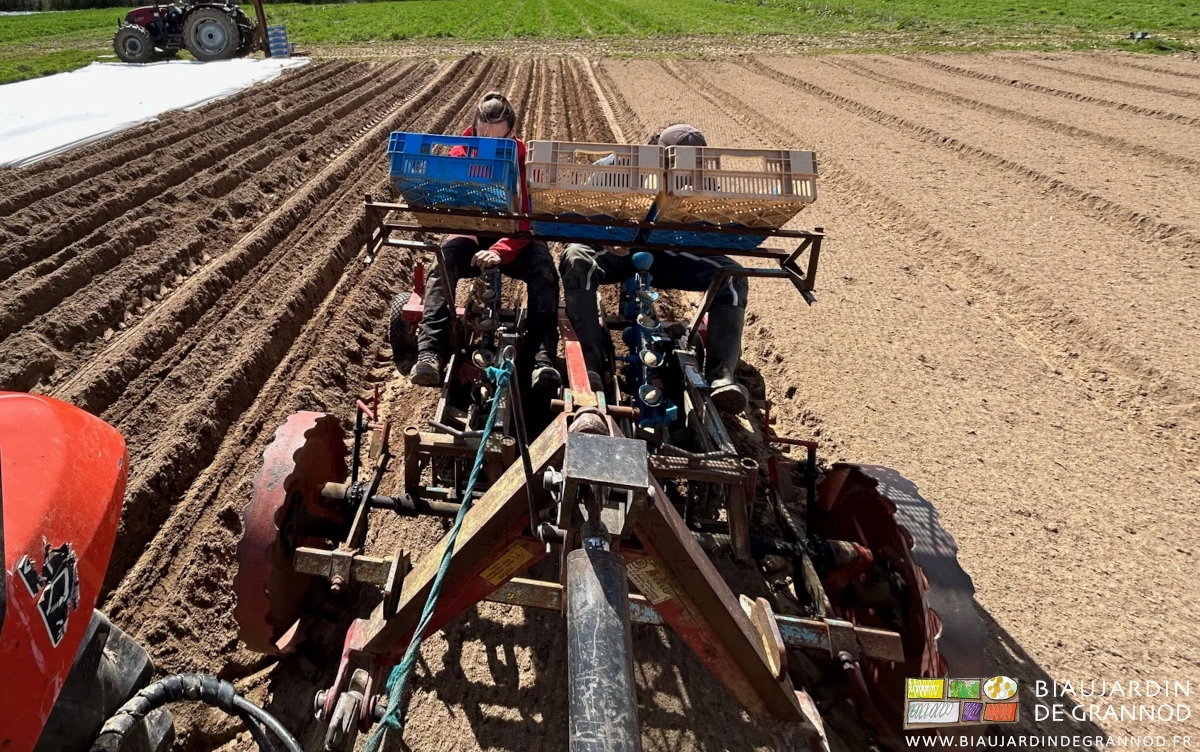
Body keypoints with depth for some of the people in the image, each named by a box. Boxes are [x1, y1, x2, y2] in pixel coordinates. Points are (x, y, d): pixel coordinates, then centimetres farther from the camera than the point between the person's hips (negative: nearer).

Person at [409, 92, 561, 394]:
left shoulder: (526, 161, -10)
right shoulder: (460, 156, -4)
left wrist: (500, 252, -37)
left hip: (514, 241, -1)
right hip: (472, 235, 1)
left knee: (544, 268, -32)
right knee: (442, 264, -31)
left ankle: (544, 358, -40)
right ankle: (430, 353, -40)